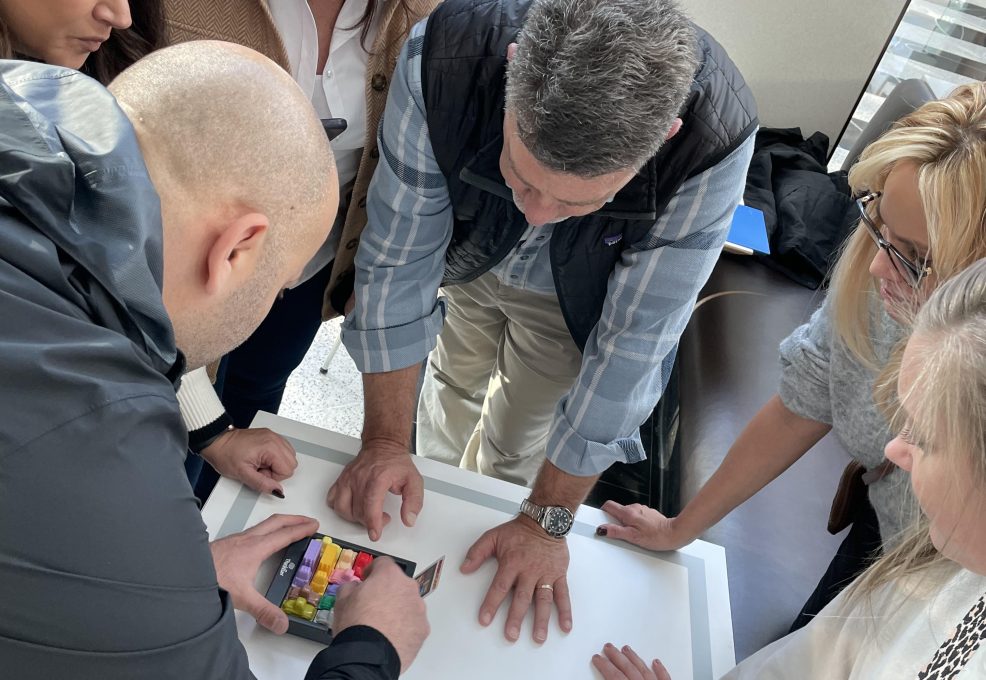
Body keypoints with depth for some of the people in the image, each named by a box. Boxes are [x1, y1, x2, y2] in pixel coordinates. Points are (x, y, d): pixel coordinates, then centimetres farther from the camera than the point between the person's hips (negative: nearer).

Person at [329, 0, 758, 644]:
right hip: (467, 252, 2)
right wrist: (385, 440, -22)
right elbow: (397, 260, -27)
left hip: (567, 298, -1)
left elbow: (632, 342, -31)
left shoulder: (715, 140, -40)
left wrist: (548, 522, -22)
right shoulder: (443, 57, -38)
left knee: (515, 446, 14)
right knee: (454, 386, 24)